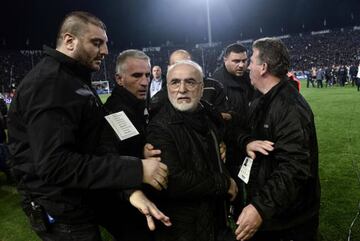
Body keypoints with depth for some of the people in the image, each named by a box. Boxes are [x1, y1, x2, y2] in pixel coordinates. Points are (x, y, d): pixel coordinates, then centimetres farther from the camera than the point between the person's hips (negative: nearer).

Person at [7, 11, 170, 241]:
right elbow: (55, 164, -32)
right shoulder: (48, 82, -22)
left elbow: (94, 145, 9)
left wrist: (130, 187, -4)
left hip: (77, 199, 10)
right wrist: (136, 170, -32)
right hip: (61, 210, -10)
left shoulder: (75, 79, 13)